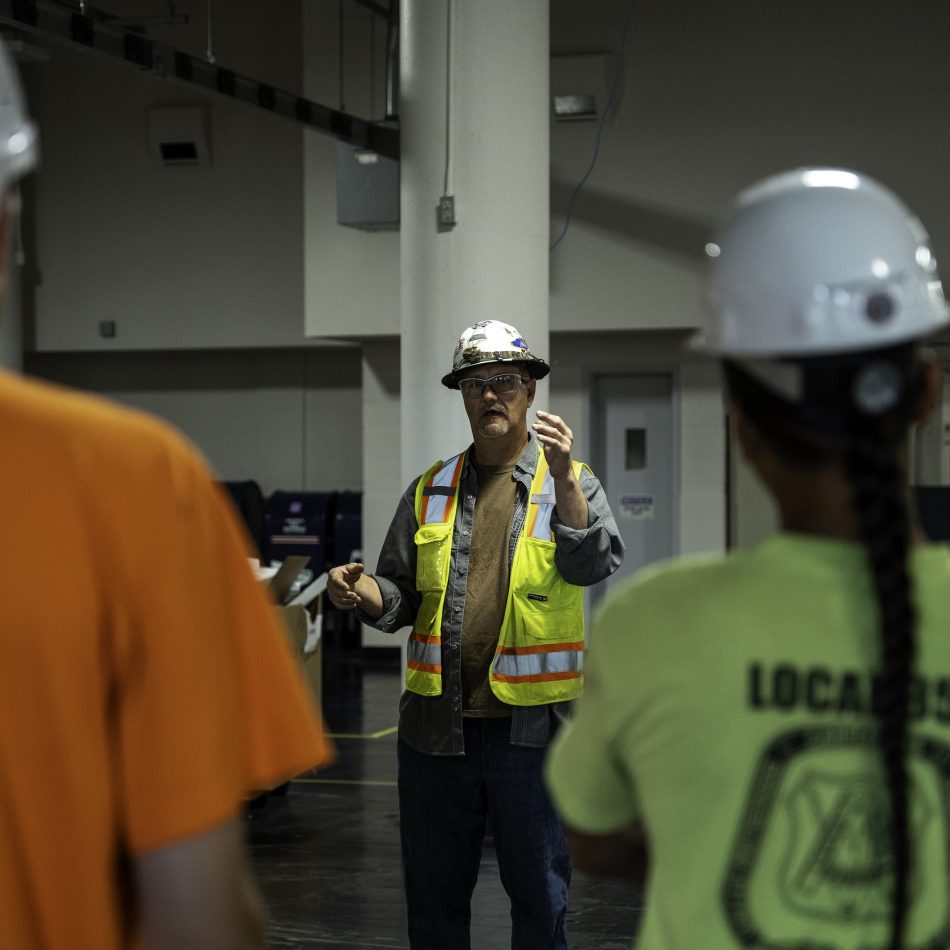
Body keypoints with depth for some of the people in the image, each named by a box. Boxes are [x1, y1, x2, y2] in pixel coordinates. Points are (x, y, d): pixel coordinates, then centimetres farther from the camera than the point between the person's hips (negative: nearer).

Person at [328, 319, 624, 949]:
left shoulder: (572, 484, 2)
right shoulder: (430, 491, 11)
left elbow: (593, 564, -15)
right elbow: (400, 596, 13)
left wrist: (562, 479, -28)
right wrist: (362, 590, -9)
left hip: (530, 727, -3)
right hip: (437, 723, 3)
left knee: (539, 892, 6)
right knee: (433, 889, 12)